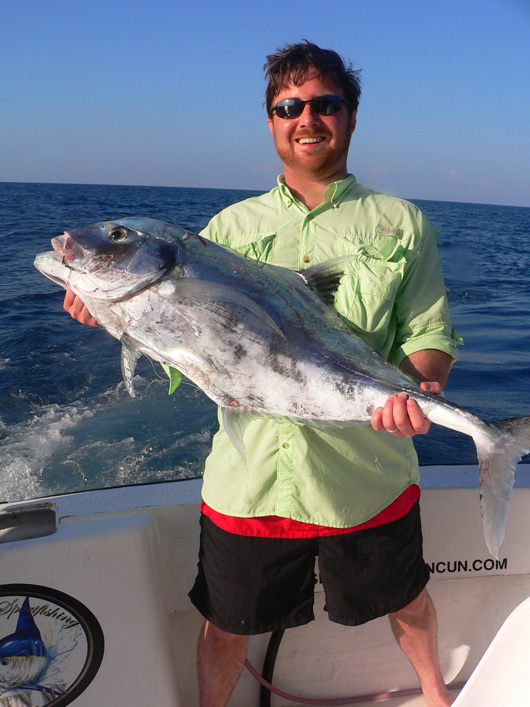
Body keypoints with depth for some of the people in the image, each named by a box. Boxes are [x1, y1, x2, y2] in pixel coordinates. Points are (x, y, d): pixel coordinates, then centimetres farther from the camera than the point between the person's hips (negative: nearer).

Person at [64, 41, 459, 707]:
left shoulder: (401, 223, 1)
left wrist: (419, 386, -24)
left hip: (365, 476, 0)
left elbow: (432, 337, -2)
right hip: (248, 476, 1)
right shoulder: (231, 226, 5)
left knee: (407, 603, 23)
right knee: (226, 625, 17)